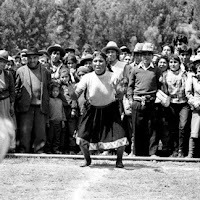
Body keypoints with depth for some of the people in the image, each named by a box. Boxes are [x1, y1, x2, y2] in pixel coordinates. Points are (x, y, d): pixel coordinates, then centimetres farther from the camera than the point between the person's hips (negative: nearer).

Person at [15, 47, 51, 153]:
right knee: (25, 130, -6)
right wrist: (18, 97, 0)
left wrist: (46, 102, 10)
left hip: (40, 107, 2)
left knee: (40, 131, -1)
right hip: (26, 106, -2)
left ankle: (38, 150, 6)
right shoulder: (21, 71, 7)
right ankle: (24, 151, 1)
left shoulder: (45, 72, 13)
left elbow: (49, 88, 18)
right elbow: (16, 88, 11)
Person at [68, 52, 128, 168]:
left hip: (110, 110, -1)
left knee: (120, 136, -15)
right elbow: (76, 96, -12)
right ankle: (88, 160, 21)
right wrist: (71, 91, -35)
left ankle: (119, 160, 15)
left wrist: (117, 91, -38)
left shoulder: (112, 77, -16)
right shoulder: (87, 78, -13)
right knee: (82, 138, -8)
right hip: (93, 110, 2)